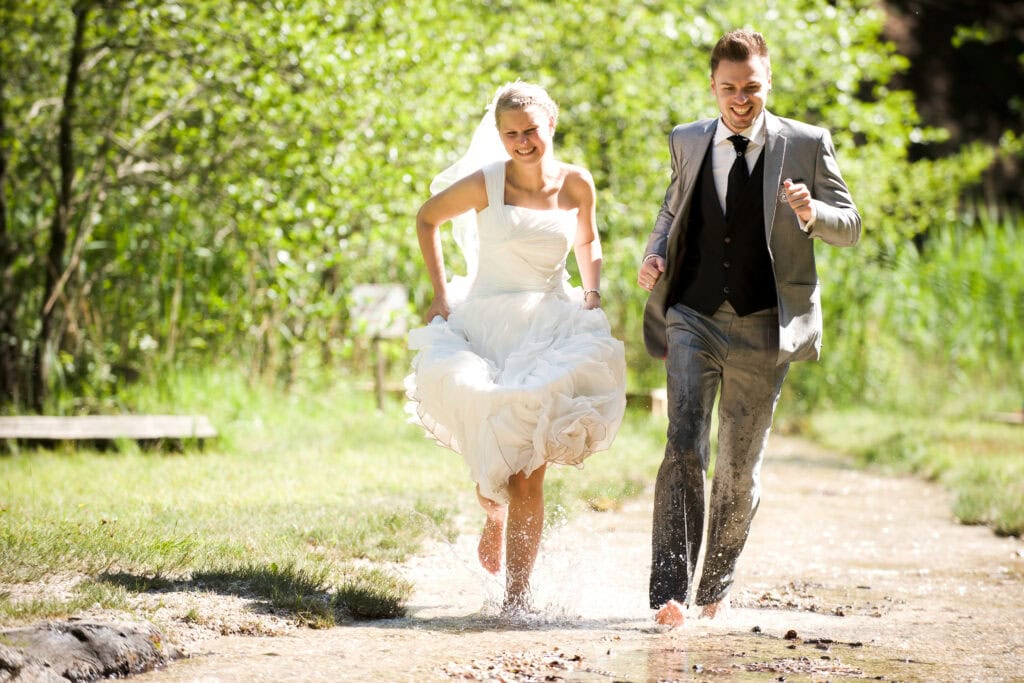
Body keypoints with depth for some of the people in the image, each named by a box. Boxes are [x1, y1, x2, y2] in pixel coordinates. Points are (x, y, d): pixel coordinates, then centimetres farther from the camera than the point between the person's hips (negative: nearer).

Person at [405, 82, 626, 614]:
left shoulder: (577, 185, 1)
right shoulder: (485, 184, -6)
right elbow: (427, 219, 9)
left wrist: (593, 293, 8)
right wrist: (440, 293, 3)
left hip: (552, 330, 1)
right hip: (487, 325, -1)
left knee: (530, 473, -8)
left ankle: (517, 595, -2)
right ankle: (493, 511, 22)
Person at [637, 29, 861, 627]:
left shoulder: (807, 145, 1)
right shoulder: (688, 142, 10)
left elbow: (851, 227, 4)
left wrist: (812, 214, -19)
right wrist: (655, 256, 4)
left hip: (763, 329, -1)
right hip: (693, 319, 1)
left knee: (740, 469, 8)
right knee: (684, 449, -15)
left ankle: (717, 587, 28)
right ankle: (671, 591, -18)